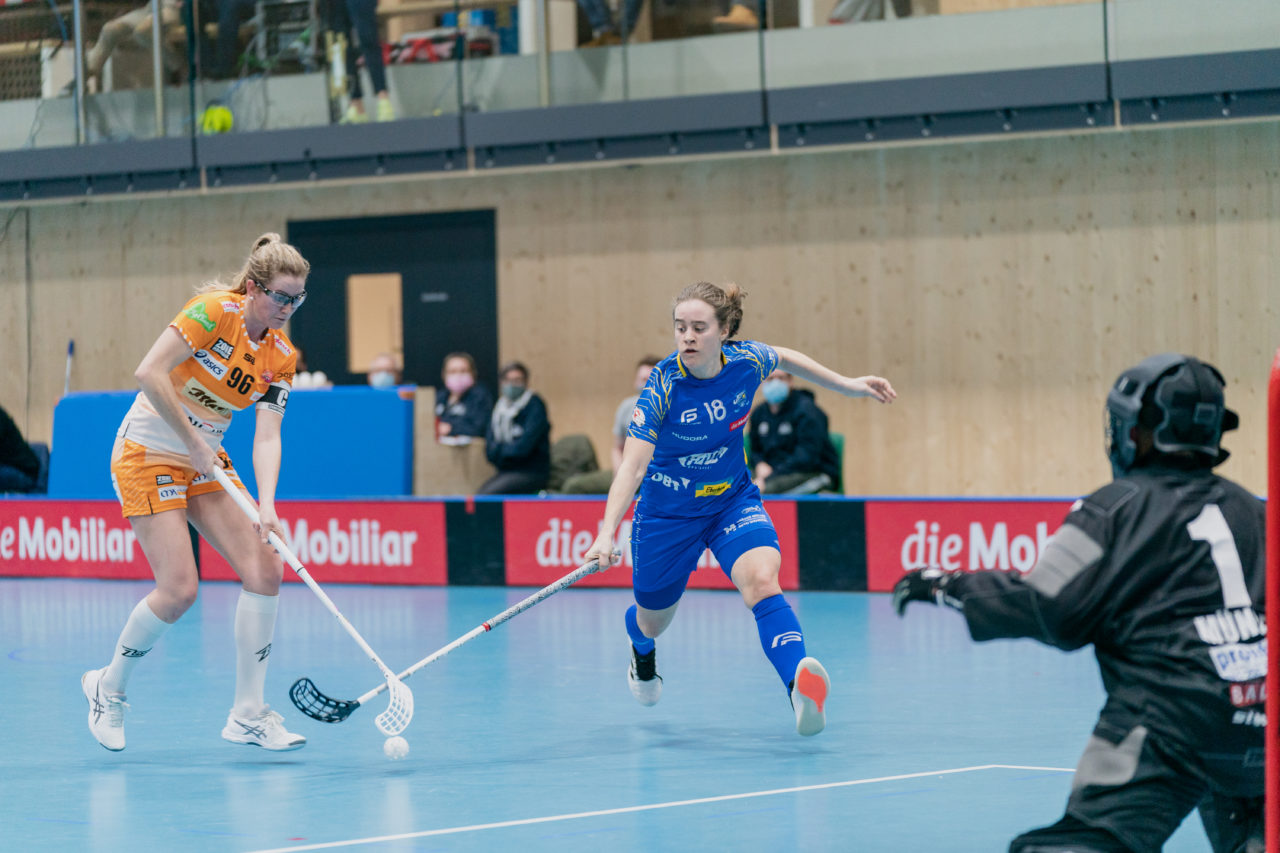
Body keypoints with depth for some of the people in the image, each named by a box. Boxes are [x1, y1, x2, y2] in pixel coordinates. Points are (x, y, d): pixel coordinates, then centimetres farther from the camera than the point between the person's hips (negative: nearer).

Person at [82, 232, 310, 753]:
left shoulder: (281, 357, 0)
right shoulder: (213, 311, -18)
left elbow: (267, 436, -7)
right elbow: (149, 374, -24)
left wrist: (266, 505, -23)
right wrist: (194, 442, -20)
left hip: (206, 464, 7)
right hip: (149, 452, -7)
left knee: (265, 571, -8)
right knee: (179, 588, -15)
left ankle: (247, 714, 1)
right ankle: (108, 687, 11)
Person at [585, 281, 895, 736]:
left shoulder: (746, 361, -17)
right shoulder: (664, 384, -28)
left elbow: (786, 358, 9)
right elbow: (633, 464, -35)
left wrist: (848, 384, 10)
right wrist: (607, 534, -47)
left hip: (733, 499, 1)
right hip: (668, 510, -1)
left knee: (763, 582, -28)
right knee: (653, 621, 18)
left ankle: (802, 691, -46)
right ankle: (641, 650, 59)